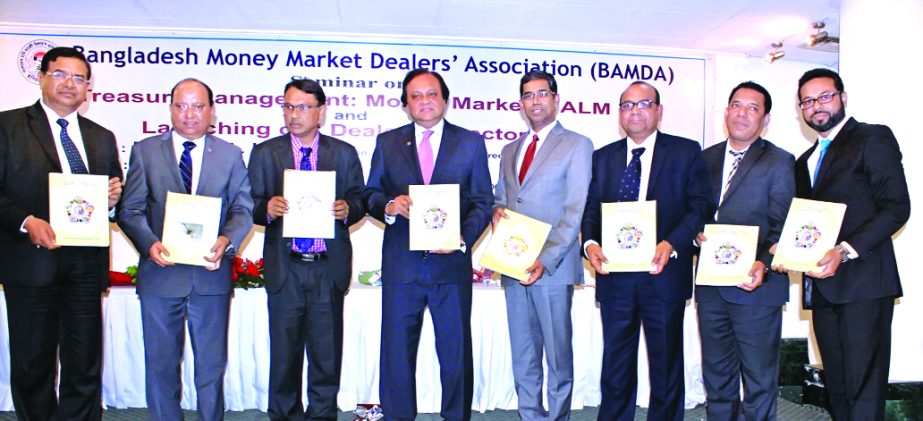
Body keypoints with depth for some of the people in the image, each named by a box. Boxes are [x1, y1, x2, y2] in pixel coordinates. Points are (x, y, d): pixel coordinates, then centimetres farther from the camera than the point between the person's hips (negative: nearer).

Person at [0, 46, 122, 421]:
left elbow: (112, 198, 19)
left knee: (85, 365, 10)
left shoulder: (102, 138, 14)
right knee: (32, 364, 10)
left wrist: (114, 197, -3)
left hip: (86, 263, 3)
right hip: (31, 261, -3)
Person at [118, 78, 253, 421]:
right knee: (161, 363, 11)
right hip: (160, 273, 0)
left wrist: (226, 241, -19)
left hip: (211, 274, 0)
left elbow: (243, 209, 1)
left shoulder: (230, 155, 6)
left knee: (212, 363, 11)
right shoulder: (145, 151, 4)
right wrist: (150, 243, -19)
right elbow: (131, 209, -1)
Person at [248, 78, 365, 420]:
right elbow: (253, 206, 4)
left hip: (329, 267, 0)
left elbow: (359, 201, 7)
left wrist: (346, 209, -15)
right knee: (284, 352, 9)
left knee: (327, 351, 7)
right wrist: (269, 209, -18)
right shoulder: (265, 153, 7)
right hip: (284, 267, 0)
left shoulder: (344, 153, 7)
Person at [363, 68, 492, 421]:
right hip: (401, 264, 1)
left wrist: (464, 239, -13)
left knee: (456, 350, 8)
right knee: (397, 349, 9)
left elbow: (482, 202, 3)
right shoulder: (387, 143, 9)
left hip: (452, 263, -1)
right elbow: (370, 194, 8)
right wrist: (389, 206, -15)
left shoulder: (470, 143, 6)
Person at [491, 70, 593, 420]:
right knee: (522, 353, 11)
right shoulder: (510, 150, 19)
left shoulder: (577, 145, 0)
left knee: (557, 351, 3)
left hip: (553, 266, -5)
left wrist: (546, 260, -17)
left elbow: (575, 211, -8)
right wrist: (496, 210, -2)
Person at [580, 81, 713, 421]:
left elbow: (701, 205, -5)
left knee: (666, 365, 10)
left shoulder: (686, 153, 3)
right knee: (615, 367, 12)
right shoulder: (603, 157, 13)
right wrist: (590, 243, -11)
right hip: (615, 276, 3)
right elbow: (590, 208, 9)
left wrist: (672, 244, -21)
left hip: (664, 275, -2)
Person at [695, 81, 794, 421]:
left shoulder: (779, 162, -3)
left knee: (759, 378, 5)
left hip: (754, 286, -5)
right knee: (716, 375, 17)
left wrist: (763, 265, -26)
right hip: (710, 285, 5)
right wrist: (697, 231, -4)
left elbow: (781, 227, -10)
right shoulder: (707, 158, 12)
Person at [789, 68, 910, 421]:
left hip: (863, 283, -7)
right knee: (837, 385, 11)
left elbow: (897, 207, -10)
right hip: (823, 286, 7)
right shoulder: (805, 161, 22)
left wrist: (845, 251, -20)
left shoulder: (873, 138, 0)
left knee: (863, 388, -7)